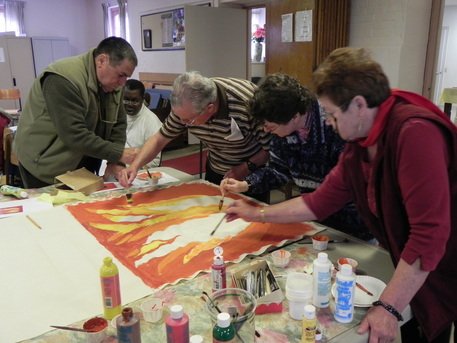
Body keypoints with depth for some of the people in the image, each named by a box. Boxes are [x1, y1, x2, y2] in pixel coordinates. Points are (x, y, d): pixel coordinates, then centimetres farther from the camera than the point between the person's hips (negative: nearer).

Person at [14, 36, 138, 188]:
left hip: (82, 166, 7)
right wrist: (118, 154, -29)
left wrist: (115, 161, -13)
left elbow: (118, 124, 0)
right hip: (46, 165, -7)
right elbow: (74, 135, -33)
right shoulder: (63, 79, -27)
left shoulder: (112, 83, -4)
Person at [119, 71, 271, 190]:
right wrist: (134, 166, -23)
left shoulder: (247, 102, -36)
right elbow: (160, 138, -10)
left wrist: (247, 167, -29)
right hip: (216, 172, 4)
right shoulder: (186, 106, -20)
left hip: (253, 173, -4)